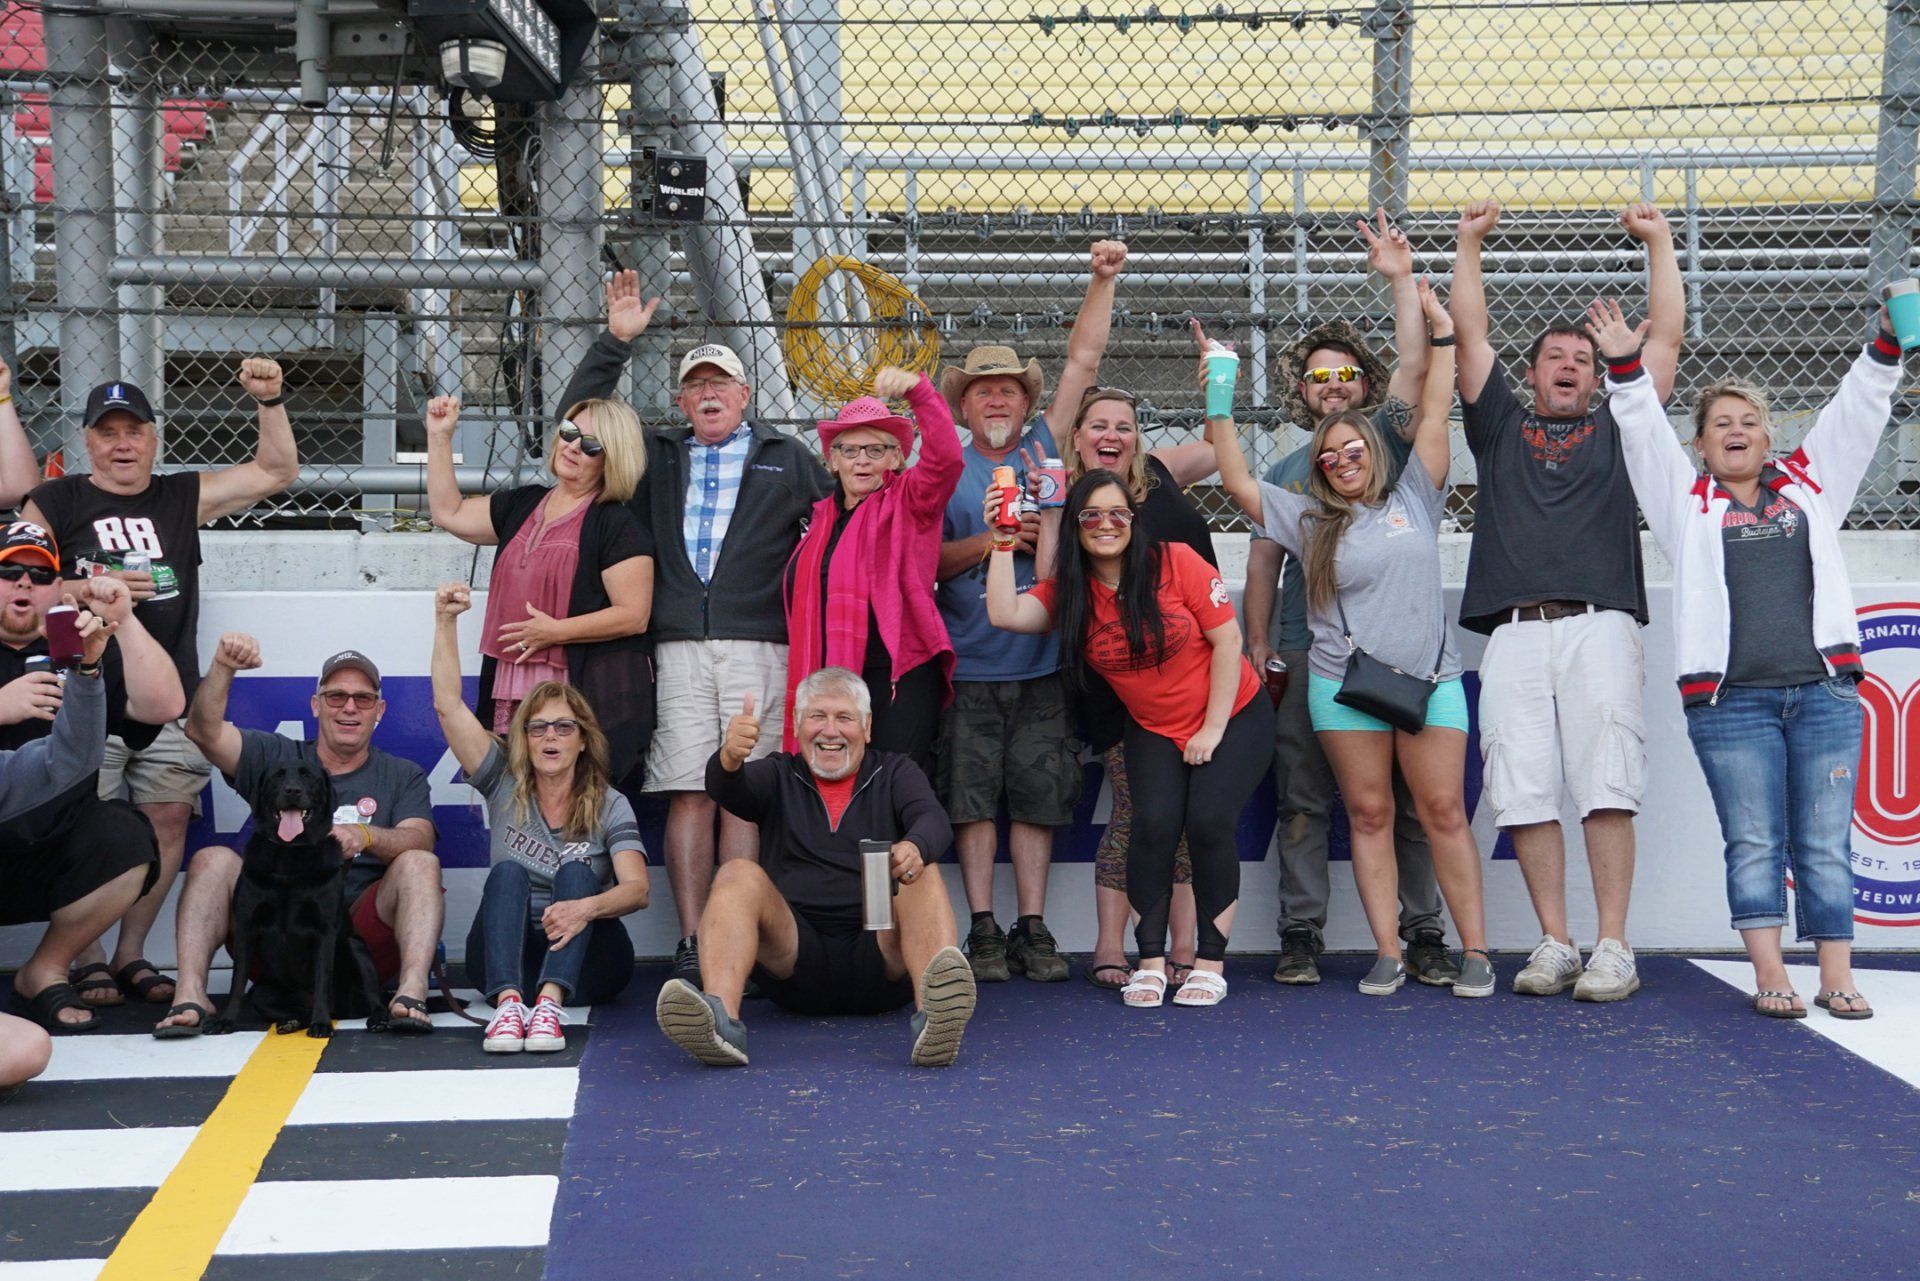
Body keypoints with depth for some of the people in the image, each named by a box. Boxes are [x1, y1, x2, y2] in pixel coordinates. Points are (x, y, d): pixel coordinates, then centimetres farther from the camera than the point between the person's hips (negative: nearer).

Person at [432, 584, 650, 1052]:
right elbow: (448, 706, 0)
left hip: (584, 961, -1)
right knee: (508, 872, -24)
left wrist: (587, 907, -36)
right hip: (506, 960, 1)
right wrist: (445, 621, -7)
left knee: (575, 872, -26)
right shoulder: (504, 786, 9)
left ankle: (550, 1002, -50)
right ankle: (508, 1002, -50)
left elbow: (636, 888, -14)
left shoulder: (609, 805, 2)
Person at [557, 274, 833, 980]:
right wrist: (615, 341, 12)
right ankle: (691, 942, -4)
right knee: (688, 794, -5)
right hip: (679, 649, 2)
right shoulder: (658, 457, 22)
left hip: (758, 648, -2)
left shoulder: (786, 458, 16)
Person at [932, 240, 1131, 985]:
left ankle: (1033, 930, 9)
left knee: (1037, 796, 3)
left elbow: (1084, 362, 9)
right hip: (968, 665, -1)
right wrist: (991, 541, -11)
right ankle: (984, 931, 6)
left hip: (1041, 664, 1)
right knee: (972, 797, 0)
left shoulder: (1044, 449, 11)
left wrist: (1103, 282, 4)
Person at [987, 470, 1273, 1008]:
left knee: (1209, 823, -19)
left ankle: (1210, 963, -5)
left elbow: (1227, 641, -14)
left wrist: (1213, 729, -13)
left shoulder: (1176, 562, -16)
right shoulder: (1069, 592, -4)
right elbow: (1004, 613, -18)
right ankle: (1150, 963, -7)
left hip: (1235, 717, -3)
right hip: (1154, 731, 3)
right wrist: (1004, 540, -21)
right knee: (1154, 824, -18)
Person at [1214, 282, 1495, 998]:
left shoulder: (1413, 500, 11)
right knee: (1369, 815, 1)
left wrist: (1441, 331, 7)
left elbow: (1434, 415, 8)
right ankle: (1387, 954, 4)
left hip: (1430, 678, -1)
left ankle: (1474, 951, 0)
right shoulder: (1309, 520, 11)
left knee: (1443, 812, -2)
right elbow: (1237, 482, 9)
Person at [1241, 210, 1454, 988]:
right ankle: (1301, 934, 7)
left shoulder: (1387, 440, 9)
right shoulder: (1284, 470, 14)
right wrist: (1258, 643, 5)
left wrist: (1402, 282, -9)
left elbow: (1414, 368, -5)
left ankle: (1422, 934, 7)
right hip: (1306, 653, 2)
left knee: (1410, 797, 1)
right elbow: (1263, 564, 13)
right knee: (1302, 800, 2)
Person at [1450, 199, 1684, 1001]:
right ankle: (1554, 946, 3)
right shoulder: (1501, 426, 23)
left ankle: (1614, 949, -8)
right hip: (1513, 633, 1)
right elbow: (1468, 331, 21)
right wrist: (1469, 243, 24)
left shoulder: (1617, 431, 22)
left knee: (1606, 786, -10)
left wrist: (1659, 243, 24)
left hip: (1599, 625, -1)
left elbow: (1666, 335, 20)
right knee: (1522, 791, -4)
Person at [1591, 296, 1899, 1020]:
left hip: (1824, 688, 1)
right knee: (1755, 844, -2)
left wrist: (1887, 347, 4)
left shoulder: (1809, 484, 18)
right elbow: (1644, 432, 4)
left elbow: (1857, 413, 15)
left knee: (1825, 844, 1)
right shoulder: (1687, 501, 13)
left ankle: (1837, 980, 2)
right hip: (1730, 698, -1)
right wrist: (1626, 367, -8)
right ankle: (1770, 978, 0)